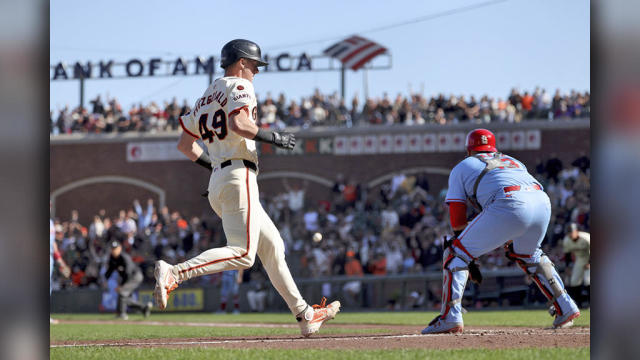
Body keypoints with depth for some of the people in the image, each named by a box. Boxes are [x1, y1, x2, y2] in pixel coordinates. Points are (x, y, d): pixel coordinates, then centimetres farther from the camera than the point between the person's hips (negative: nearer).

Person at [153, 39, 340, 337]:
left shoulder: (205, 98, 23)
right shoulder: (239, 87, -2)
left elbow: (184, 144, 23)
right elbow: (238, 123, -21)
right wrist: (273, 138, -11)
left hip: (217, 181, 10)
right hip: (239, 176, -10)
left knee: (272, 245, 12)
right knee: (242, 253, -18)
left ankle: (304, 315, 13)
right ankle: (174, 273, -31)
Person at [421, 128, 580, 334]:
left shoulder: (462, 167, 26)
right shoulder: (513, 161, 39)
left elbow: (457, 220, 20)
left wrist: (469, 263, 23)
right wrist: (509, 245, 43)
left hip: (509, 204, -5)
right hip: (543, 202, 5)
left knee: (455, 253, 7)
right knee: (528, 254, 34)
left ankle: (450, 317, -5)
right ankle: (565, 308, 30)